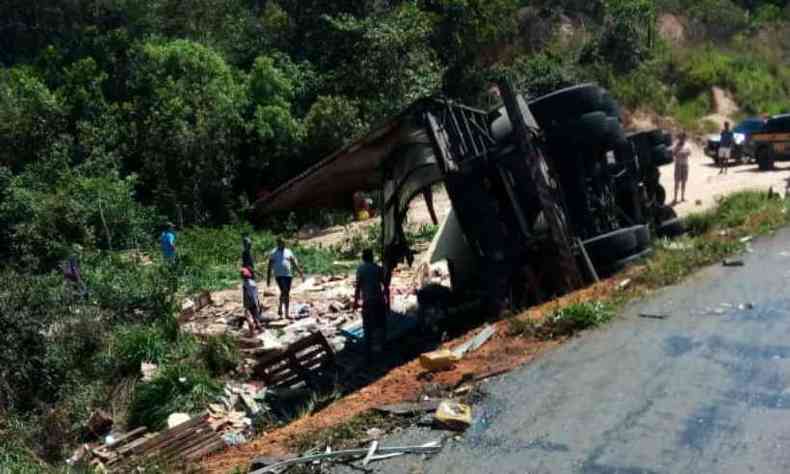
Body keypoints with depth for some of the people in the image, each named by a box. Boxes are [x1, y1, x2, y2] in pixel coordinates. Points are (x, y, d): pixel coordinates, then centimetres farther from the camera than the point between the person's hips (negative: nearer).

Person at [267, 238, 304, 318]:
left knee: (287, 294, 5)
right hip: (279, 275, -3)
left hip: (288, 275, 4)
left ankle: (287, 313, 12)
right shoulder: (273, 253, 4)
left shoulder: (288, 252, 12)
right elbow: (270, 266, 4)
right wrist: (268, 278, 0)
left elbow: (295, 263, 11)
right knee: (284, 291, -22)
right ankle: (280, 307, -3)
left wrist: (301, 273, 2)